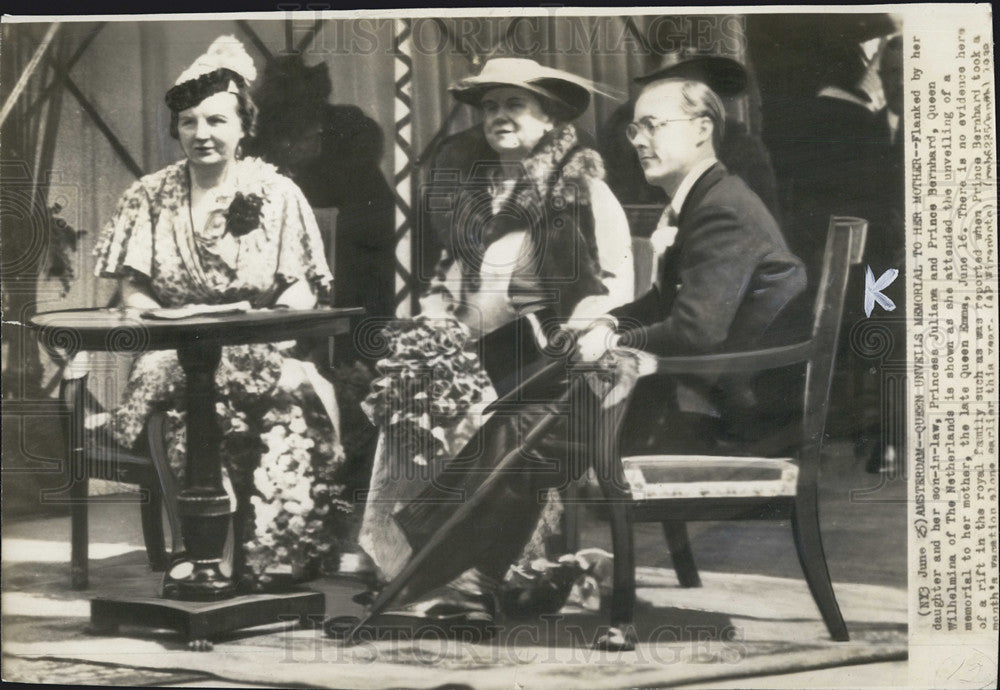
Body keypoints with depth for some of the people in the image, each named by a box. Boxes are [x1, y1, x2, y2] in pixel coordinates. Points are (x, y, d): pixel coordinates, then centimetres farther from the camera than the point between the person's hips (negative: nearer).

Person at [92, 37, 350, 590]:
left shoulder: (278, 195, 9)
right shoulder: (150, 197, 12)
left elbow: (302, 289, 4)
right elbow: (131, 291, 6)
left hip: (263, 351, 0)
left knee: (297, 400, -33)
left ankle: (275, 563, -28)